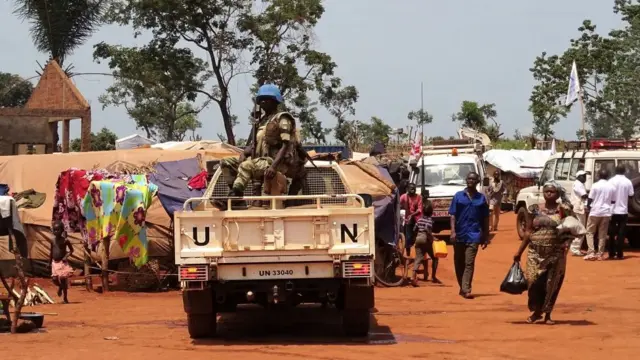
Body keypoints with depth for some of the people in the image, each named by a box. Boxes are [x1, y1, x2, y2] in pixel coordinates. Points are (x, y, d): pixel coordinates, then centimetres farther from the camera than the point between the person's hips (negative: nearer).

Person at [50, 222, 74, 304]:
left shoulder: (65, 240, -7)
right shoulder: (52, 241, 4)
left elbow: (71, 250, 1)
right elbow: (51, 252, 13)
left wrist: (66, 256, -15)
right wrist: (49, 262, 13)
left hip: (63, 263, -3)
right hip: (55, 263, 3)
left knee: (63, 278, -3)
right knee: (54, 278, -9)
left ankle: (65, 298, 7)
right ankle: (60, 286, 28)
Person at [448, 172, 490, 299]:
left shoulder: (481, 198, 6)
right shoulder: (458, 196, 4)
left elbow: (485, 219, 10)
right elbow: (453, 215, 1)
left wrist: (486, 237, 8)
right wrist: (453, 231, -11)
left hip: (473, 235, -1)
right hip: (459, 234, 1)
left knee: (469, 263, -11)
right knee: (459, 263, 9)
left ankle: (466, 290, -16)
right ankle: (462, 287, 24)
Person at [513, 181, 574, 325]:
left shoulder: (562, 210, -1)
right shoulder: (534, 209, 5)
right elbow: (528, 232, 8)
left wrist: (567, 241, -19)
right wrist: (519, 251, 6)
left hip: (555, 253, -1)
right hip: (536, 252, 1)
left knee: (552, 284, 2)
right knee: (534, 281, -5)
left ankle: (547, 314, 16)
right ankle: (536, 311, 13)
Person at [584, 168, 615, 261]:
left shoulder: (595, 186, -8)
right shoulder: (611, 187, 3)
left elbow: (590, 199, -6)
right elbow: (613, 201, 9)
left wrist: (588, 207, 13)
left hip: (595, 212, -3)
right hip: (606, 213, 3)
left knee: (590, 232, 6)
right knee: (602, 234, 9)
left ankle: (591, 253, -6)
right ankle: (600, 254, 8)